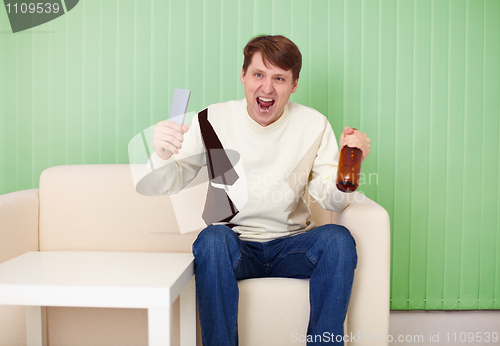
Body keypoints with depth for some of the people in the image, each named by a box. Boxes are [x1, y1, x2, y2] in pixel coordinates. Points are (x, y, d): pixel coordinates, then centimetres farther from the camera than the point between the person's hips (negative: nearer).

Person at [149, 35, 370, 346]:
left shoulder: (314, 125, 0)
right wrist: (162, 155, -28)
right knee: (213, 238, -33)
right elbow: (169, 185, -4)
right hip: (234, 245, -1)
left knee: (338, 238, -27)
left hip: (292, 245, 2)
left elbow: (332, 200, -3)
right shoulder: (214, 120, -3)